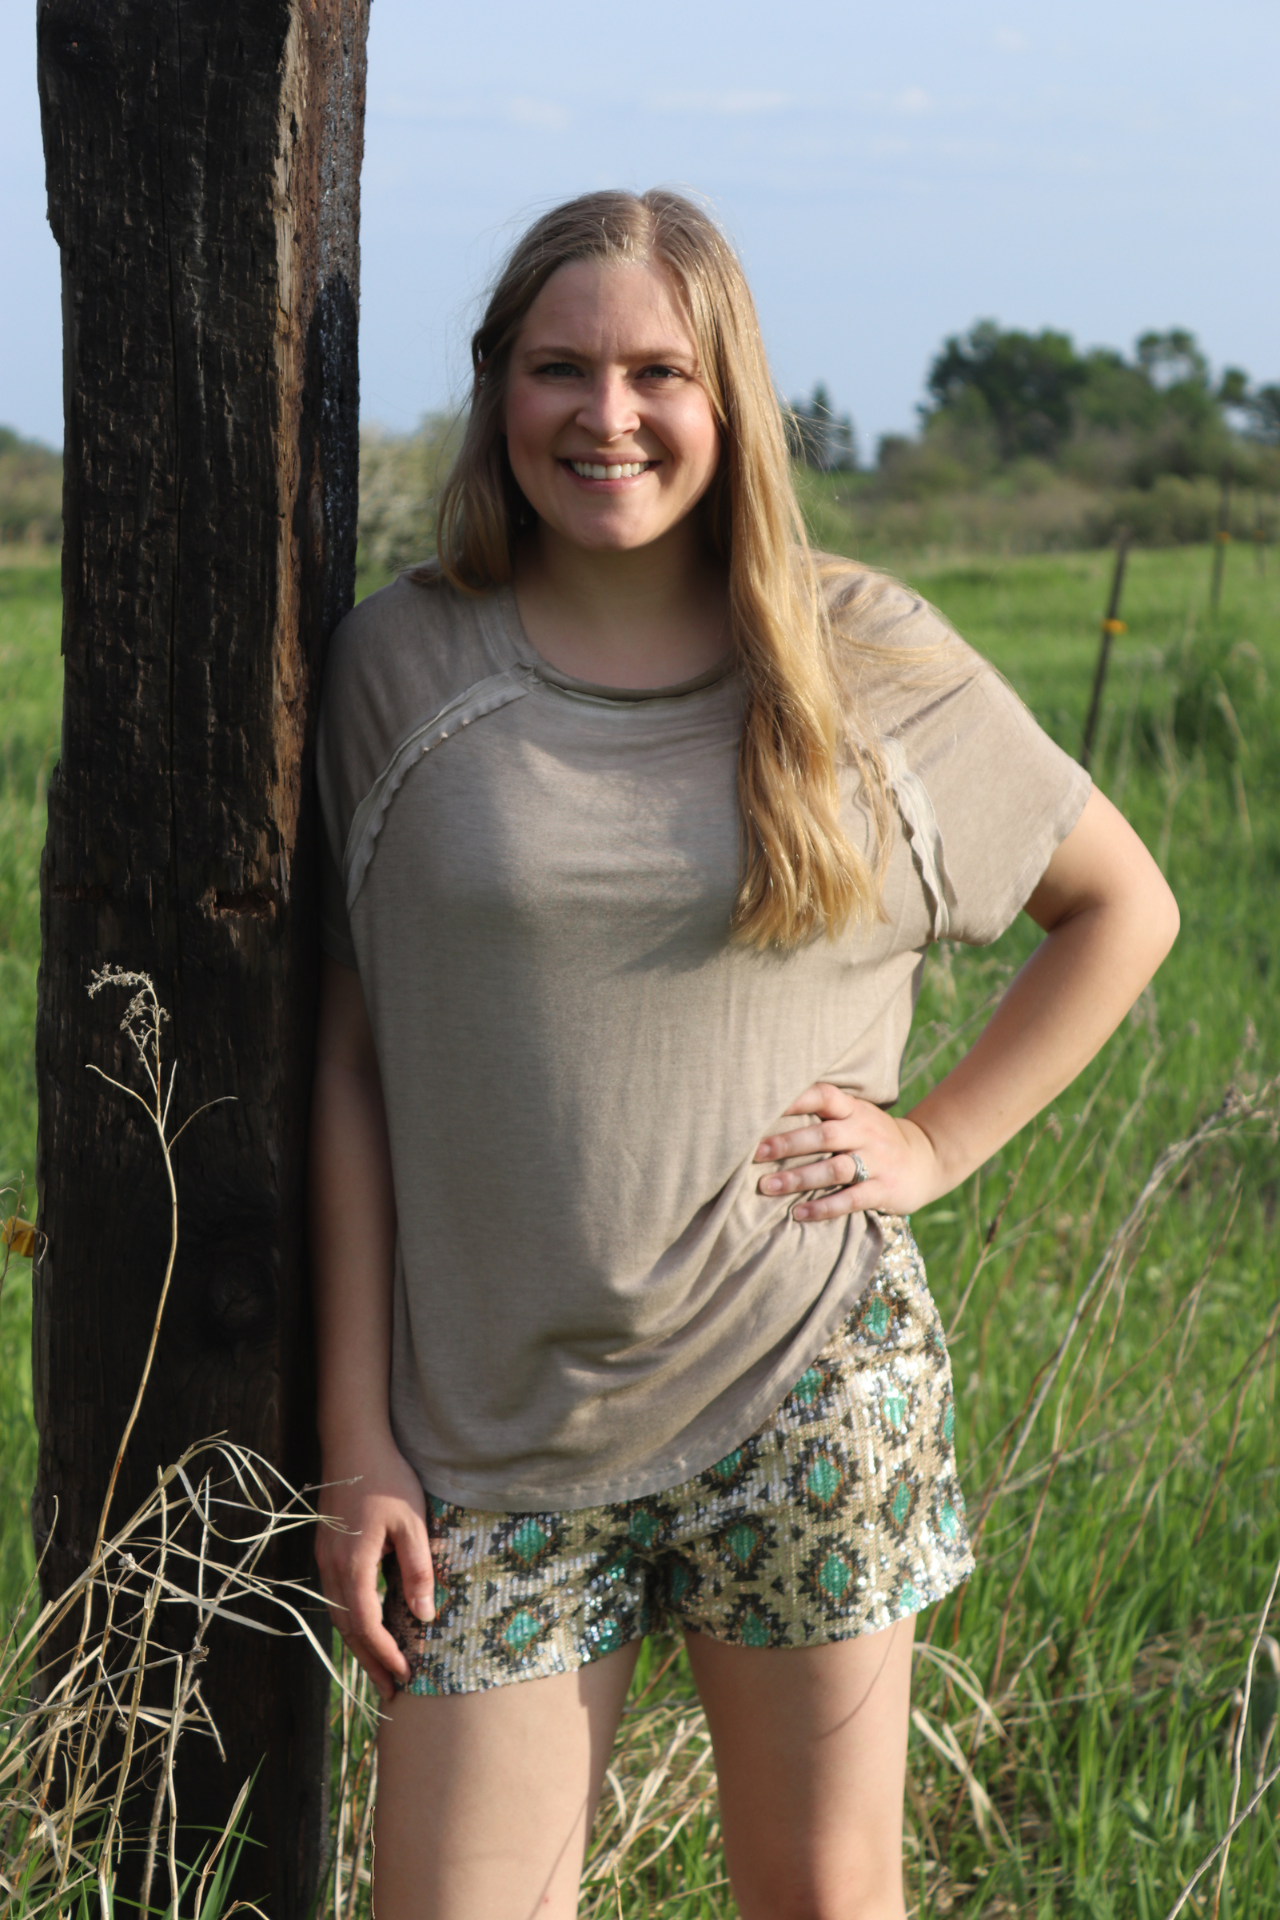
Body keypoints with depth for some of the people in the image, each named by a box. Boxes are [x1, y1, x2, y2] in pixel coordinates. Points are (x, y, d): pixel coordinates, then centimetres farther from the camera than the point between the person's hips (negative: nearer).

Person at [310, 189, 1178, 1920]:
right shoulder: (403, 664, 0)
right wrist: (358, 1438, 0)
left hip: (804, 1390, 0)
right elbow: (350, 1066, 2)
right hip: (496, 1424, 0)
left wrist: (936, 1143, 2)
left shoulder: (865, 662, 0)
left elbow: (1123, 905, 13)